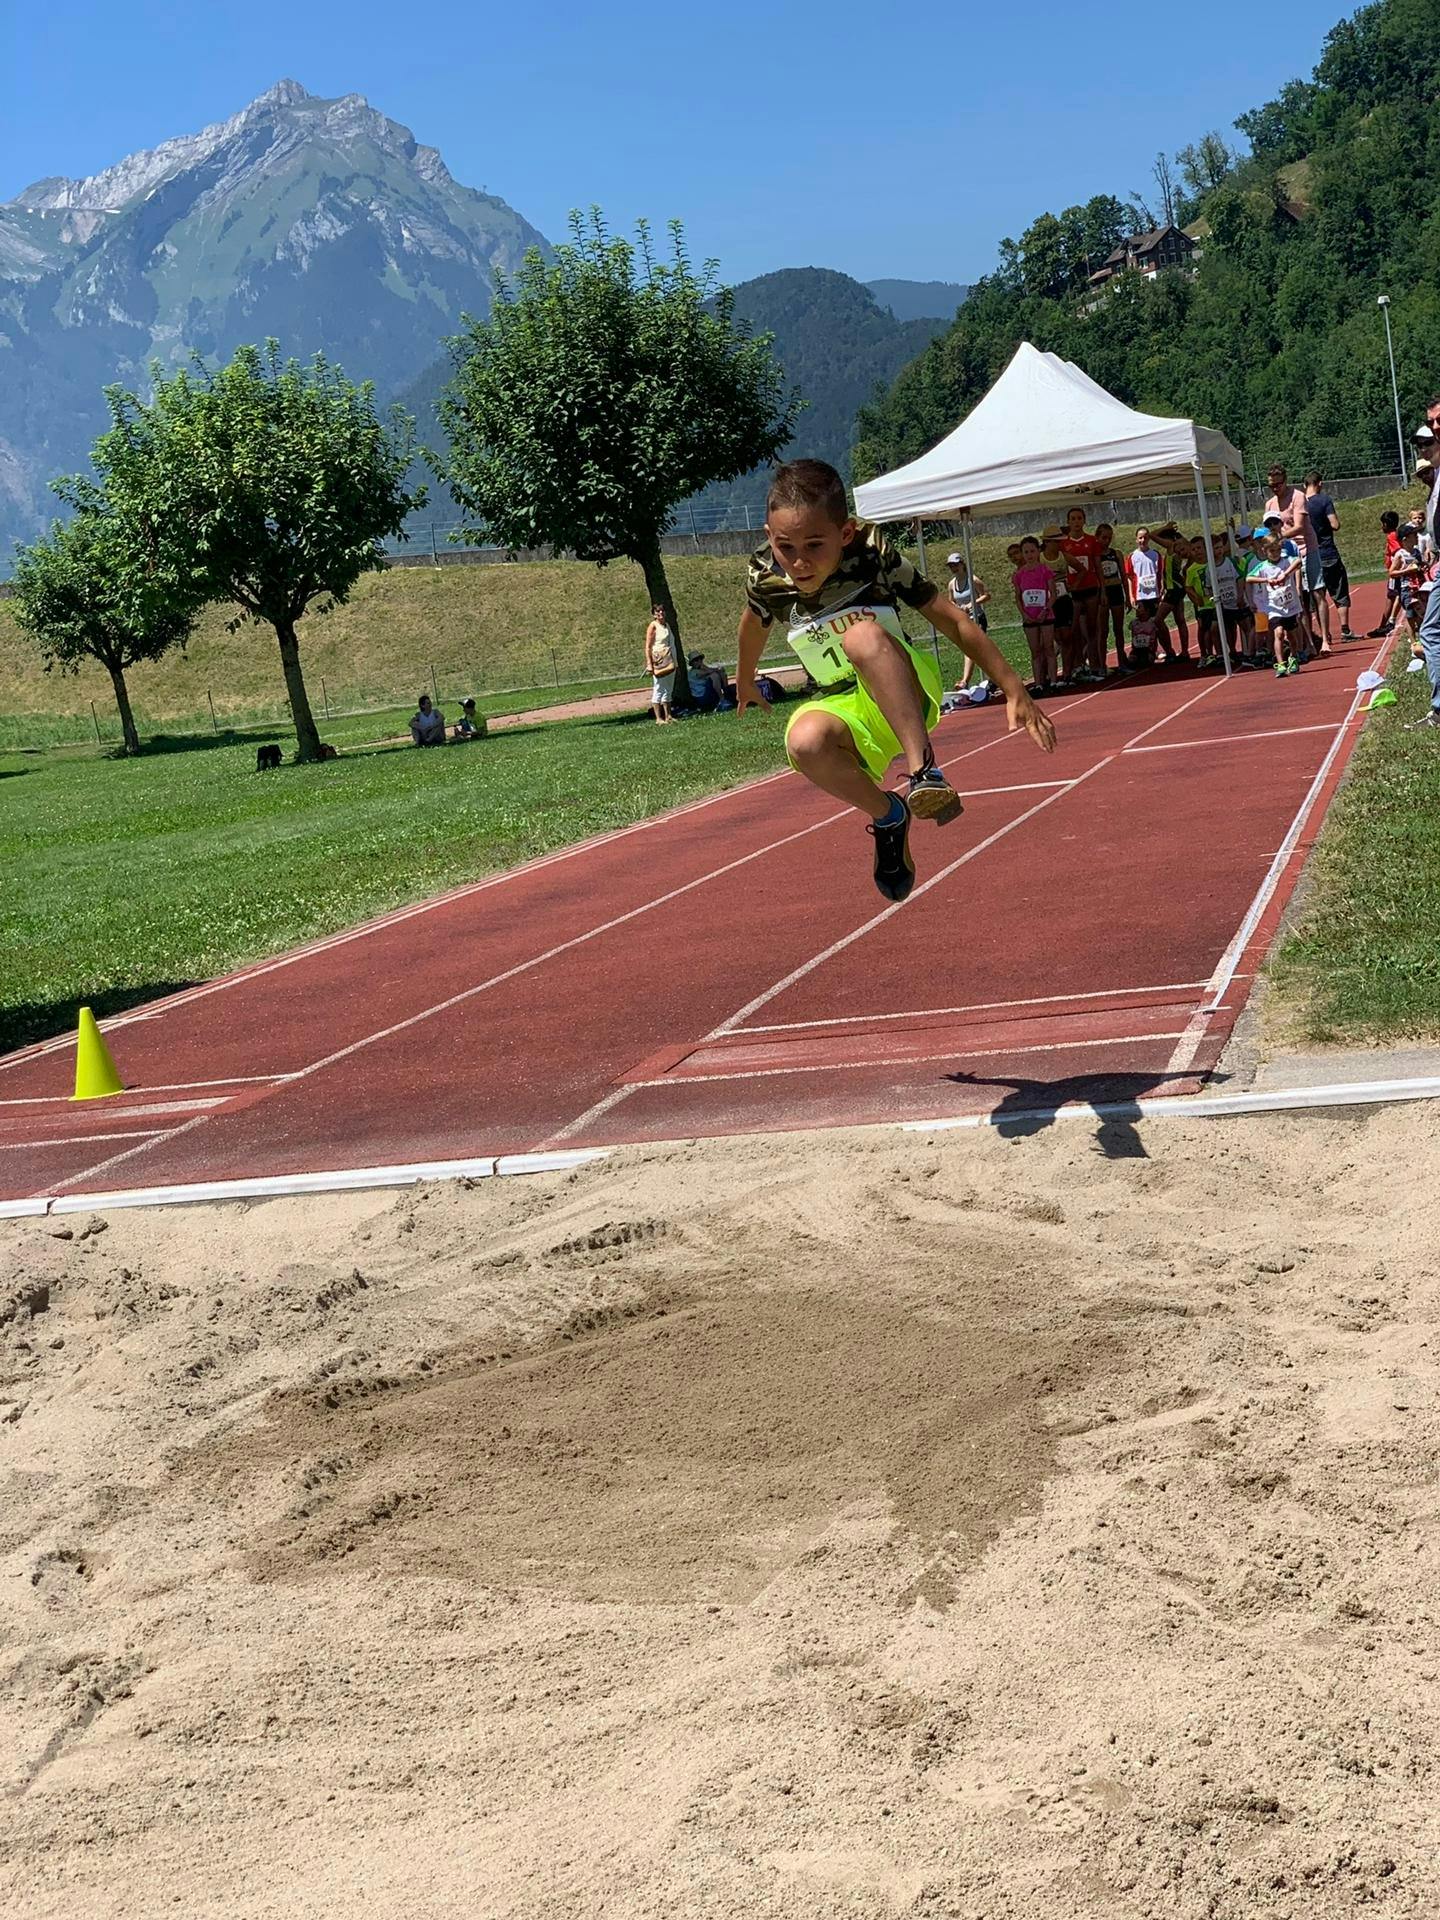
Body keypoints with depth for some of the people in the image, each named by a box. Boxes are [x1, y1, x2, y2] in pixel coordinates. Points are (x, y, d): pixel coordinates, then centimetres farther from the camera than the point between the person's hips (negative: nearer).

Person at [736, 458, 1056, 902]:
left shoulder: (873, 553, -19)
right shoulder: (764, 575, -12)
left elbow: (953, 620, -12)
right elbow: (755, 622, 14)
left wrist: (1014, 691, -12)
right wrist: (745, 678, 33)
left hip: (908, 692, -3)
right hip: (844, 708, 3)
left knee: (863, 635, -36)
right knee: (804, 741, -35)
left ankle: (922, 770, -38)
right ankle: (887, 817, -9)